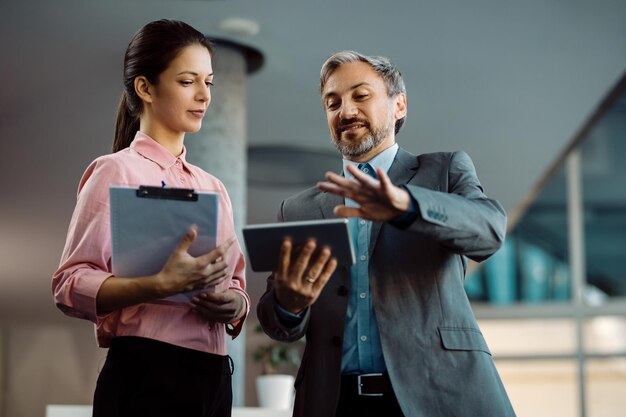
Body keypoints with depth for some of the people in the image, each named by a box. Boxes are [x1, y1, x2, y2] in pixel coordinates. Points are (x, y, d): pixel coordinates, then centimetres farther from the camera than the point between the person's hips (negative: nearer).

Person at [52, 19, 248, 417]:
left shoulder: (213, 187, 16)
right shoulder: (118, 172, -4)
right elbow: (70, 285, -13)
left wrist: (233, 305, -6)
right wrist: (161, 286, -27)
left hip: (213, 374, 6)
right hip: (147, 374, -6)